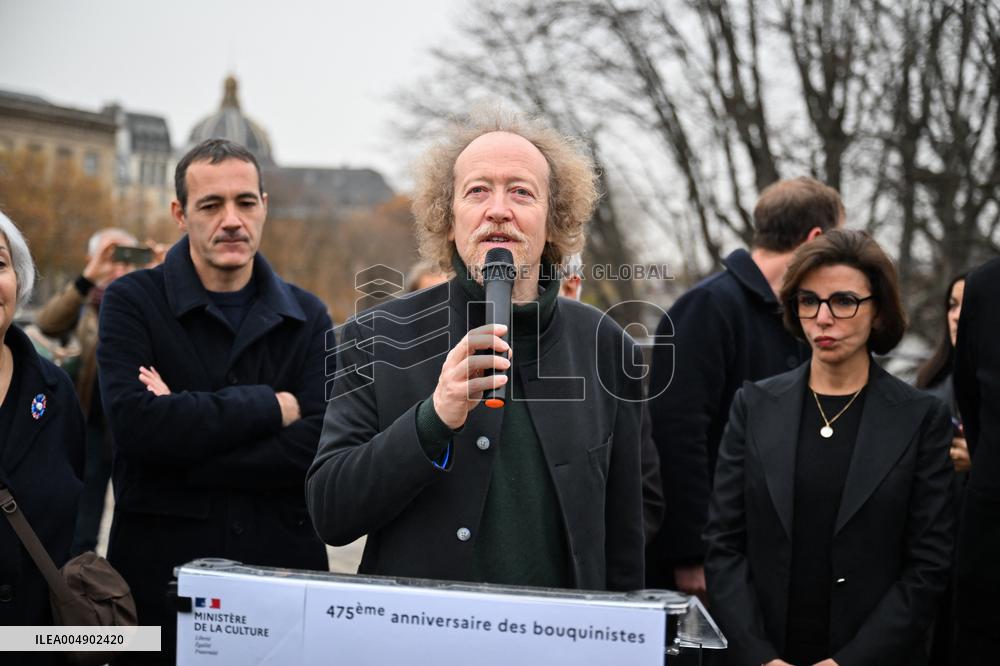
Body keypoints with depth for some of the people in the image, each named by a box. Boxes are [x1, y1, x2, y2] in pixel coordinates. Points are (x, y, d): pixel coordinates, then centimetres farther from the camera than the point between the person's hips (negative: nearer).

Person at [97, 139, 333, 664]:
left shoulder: (306, 318, 6)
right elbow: (134, 422, -17)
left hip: (283, 564, 2)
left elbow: (319, 444, -9)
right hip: (160, 572, -2)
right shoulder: (132, 302, -1)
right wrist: (270, 406, -12)